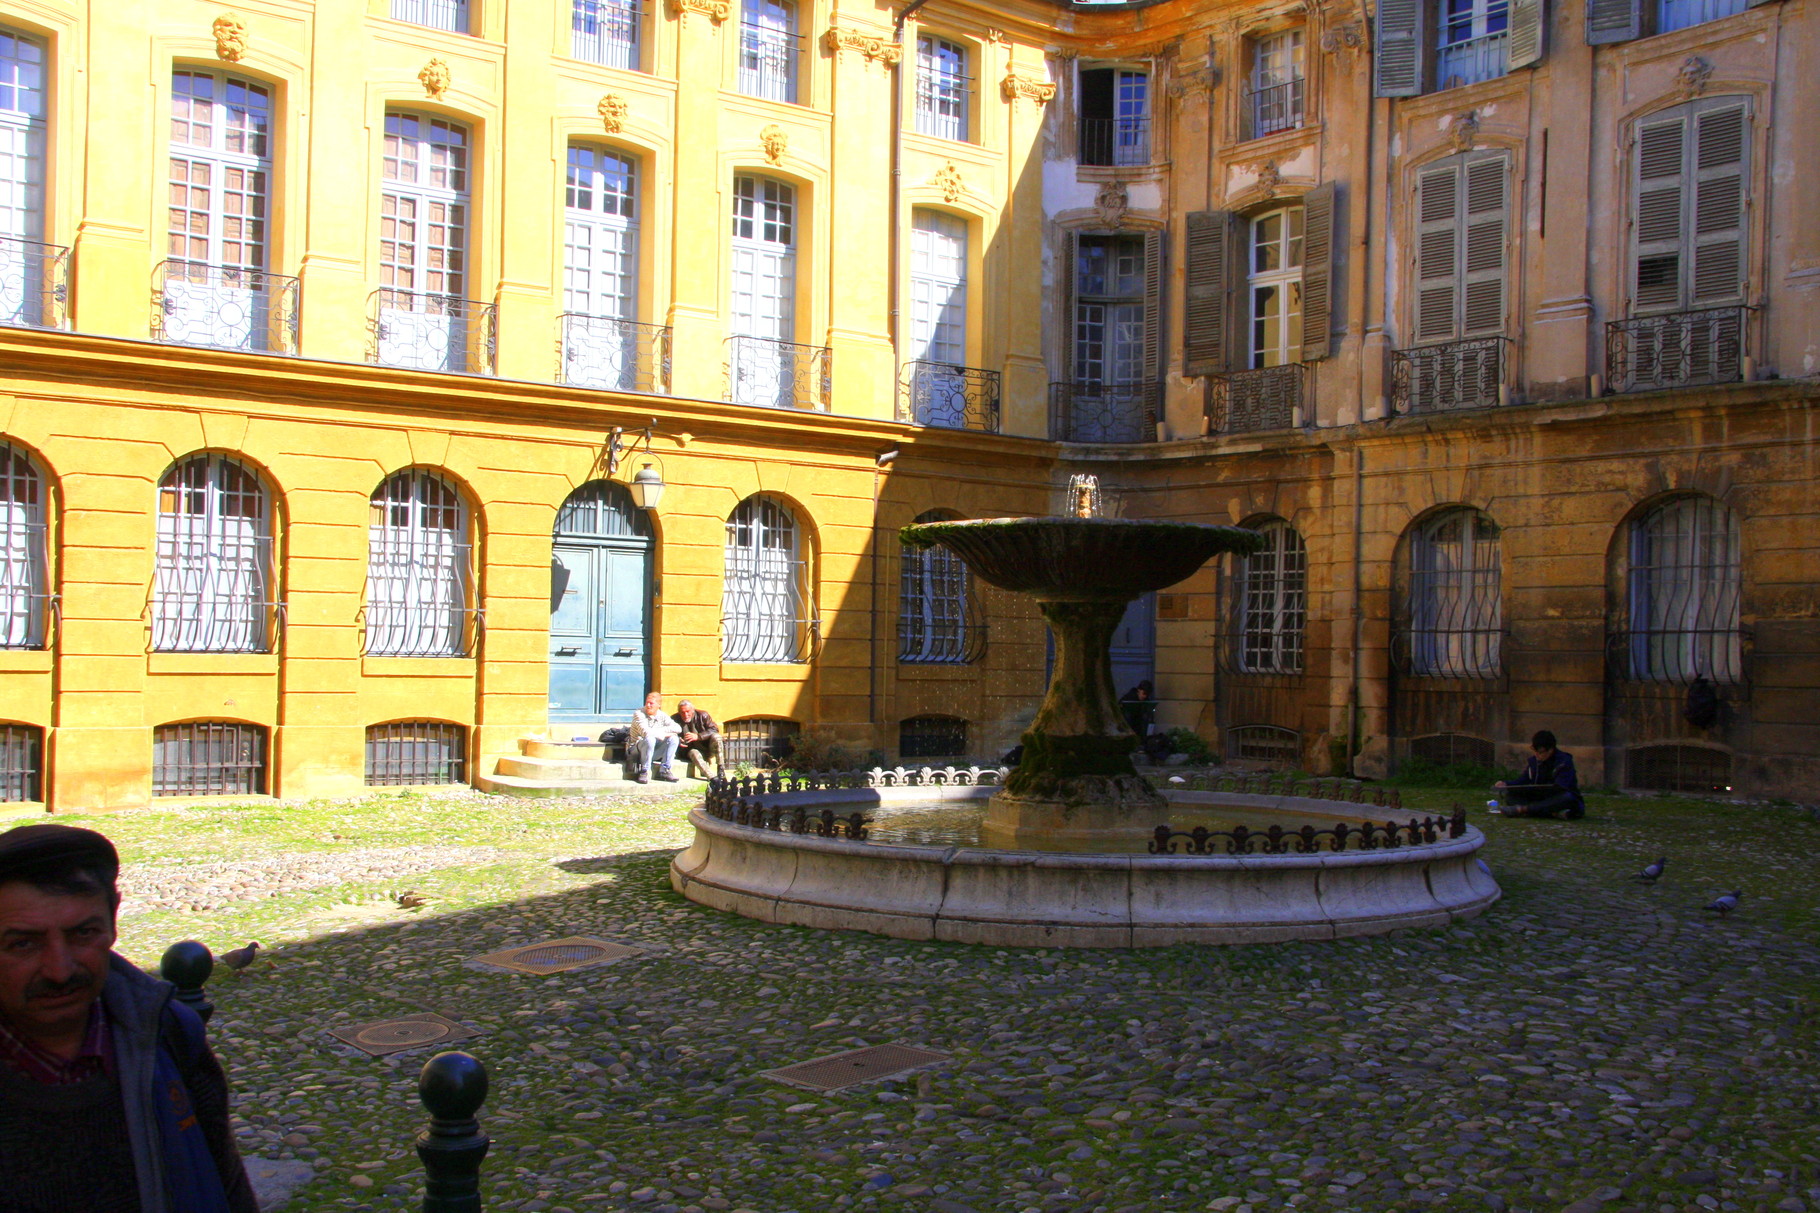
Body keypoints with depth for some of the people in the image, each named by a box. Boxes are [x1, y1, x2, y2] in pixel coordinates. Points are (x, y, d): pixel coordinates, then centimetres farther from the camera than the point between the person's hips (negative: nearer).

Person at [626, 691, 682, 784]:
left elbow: (678, 729, -9)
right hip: (636, 750, -5)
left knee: (673, 738, -16)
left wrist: (659, 730, -18)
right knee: (650, 739, -36)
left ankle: (664, 771, -12)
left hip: (654, 752, 5)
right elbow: (645, 732, -27)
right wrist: (663, 734, -18)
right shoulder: (639, 714, -11)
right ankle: (644, 772, -24)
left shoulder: (661, 716, 4)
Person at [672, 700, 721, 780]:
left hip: (707, 749, 2)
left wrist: (698, 736, -25)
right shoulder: (675, 719, -5)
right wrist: (677, 742, -23)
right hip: (690, 750, -1)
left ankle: (721, 770, -30)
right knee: (695, 754, -36)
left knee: (716, 736, -26)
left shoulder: (702, 715, -4)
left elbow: (714, 729, -11)